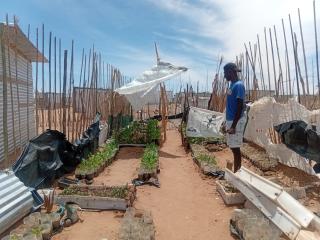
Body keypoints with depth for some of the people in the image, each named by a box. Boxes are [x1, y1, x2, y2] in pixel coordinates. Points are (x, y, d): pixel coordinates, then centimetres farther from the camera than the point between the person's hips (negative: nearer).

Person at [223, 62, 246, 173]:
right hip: (230, 120, 9)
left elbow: (240, 107, -20)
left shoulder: (238, 85, -15)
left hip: (236, 121, -9)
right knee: (233, 147, 15)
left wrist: (233, 125, -22)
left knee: (235, 148, -2)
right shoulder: (232, 85, 14)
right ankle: (237, 171, 27)